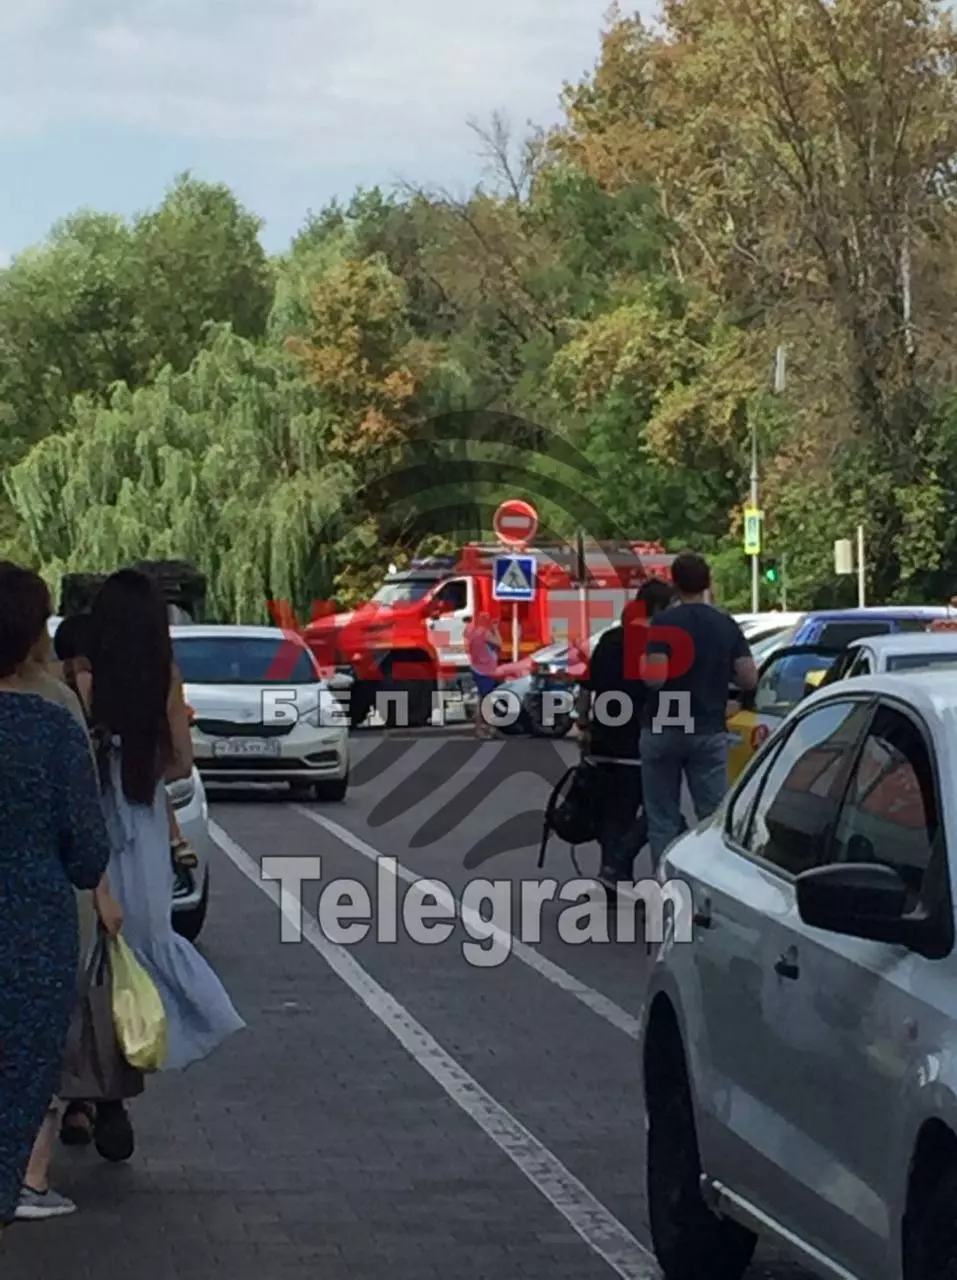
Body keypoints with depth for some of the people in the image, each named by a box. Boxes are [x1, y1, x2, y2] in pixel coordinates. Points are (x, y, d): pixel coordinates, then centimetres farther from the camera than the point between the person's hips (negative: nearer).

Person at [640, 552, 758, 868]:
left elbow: (655, 677, -21)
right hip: (709, 732, 3)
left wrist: (642, 664, 0)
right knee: (715, 815, 5)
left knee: (663, 818, 4)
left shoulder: (665, 623, -11)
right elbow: (749, 678, -2)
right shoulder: (727, 625, 2)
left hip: (663, 731, -3)